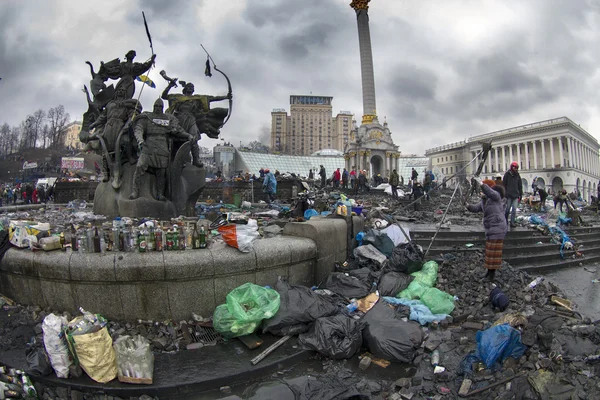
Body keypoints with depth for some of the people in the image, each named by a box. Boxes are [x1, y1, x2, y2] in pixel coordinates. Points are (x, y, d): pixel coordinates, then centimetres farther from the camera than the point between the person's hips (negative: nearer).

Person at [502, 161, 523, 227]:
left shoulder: (517, 175, 12)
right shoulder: (507, 174, 2)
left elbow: (520, 186, 17)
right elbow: (504, 184, 2)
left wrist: (520, 195, 13)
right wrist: (504, 194, -4)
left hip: (516, 195, 3)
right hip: (509, 195, -3)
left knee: (514, 209, -3)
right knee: (508, 208, 1)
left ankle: (512, 222, 2)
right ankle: (505, 220, 21)